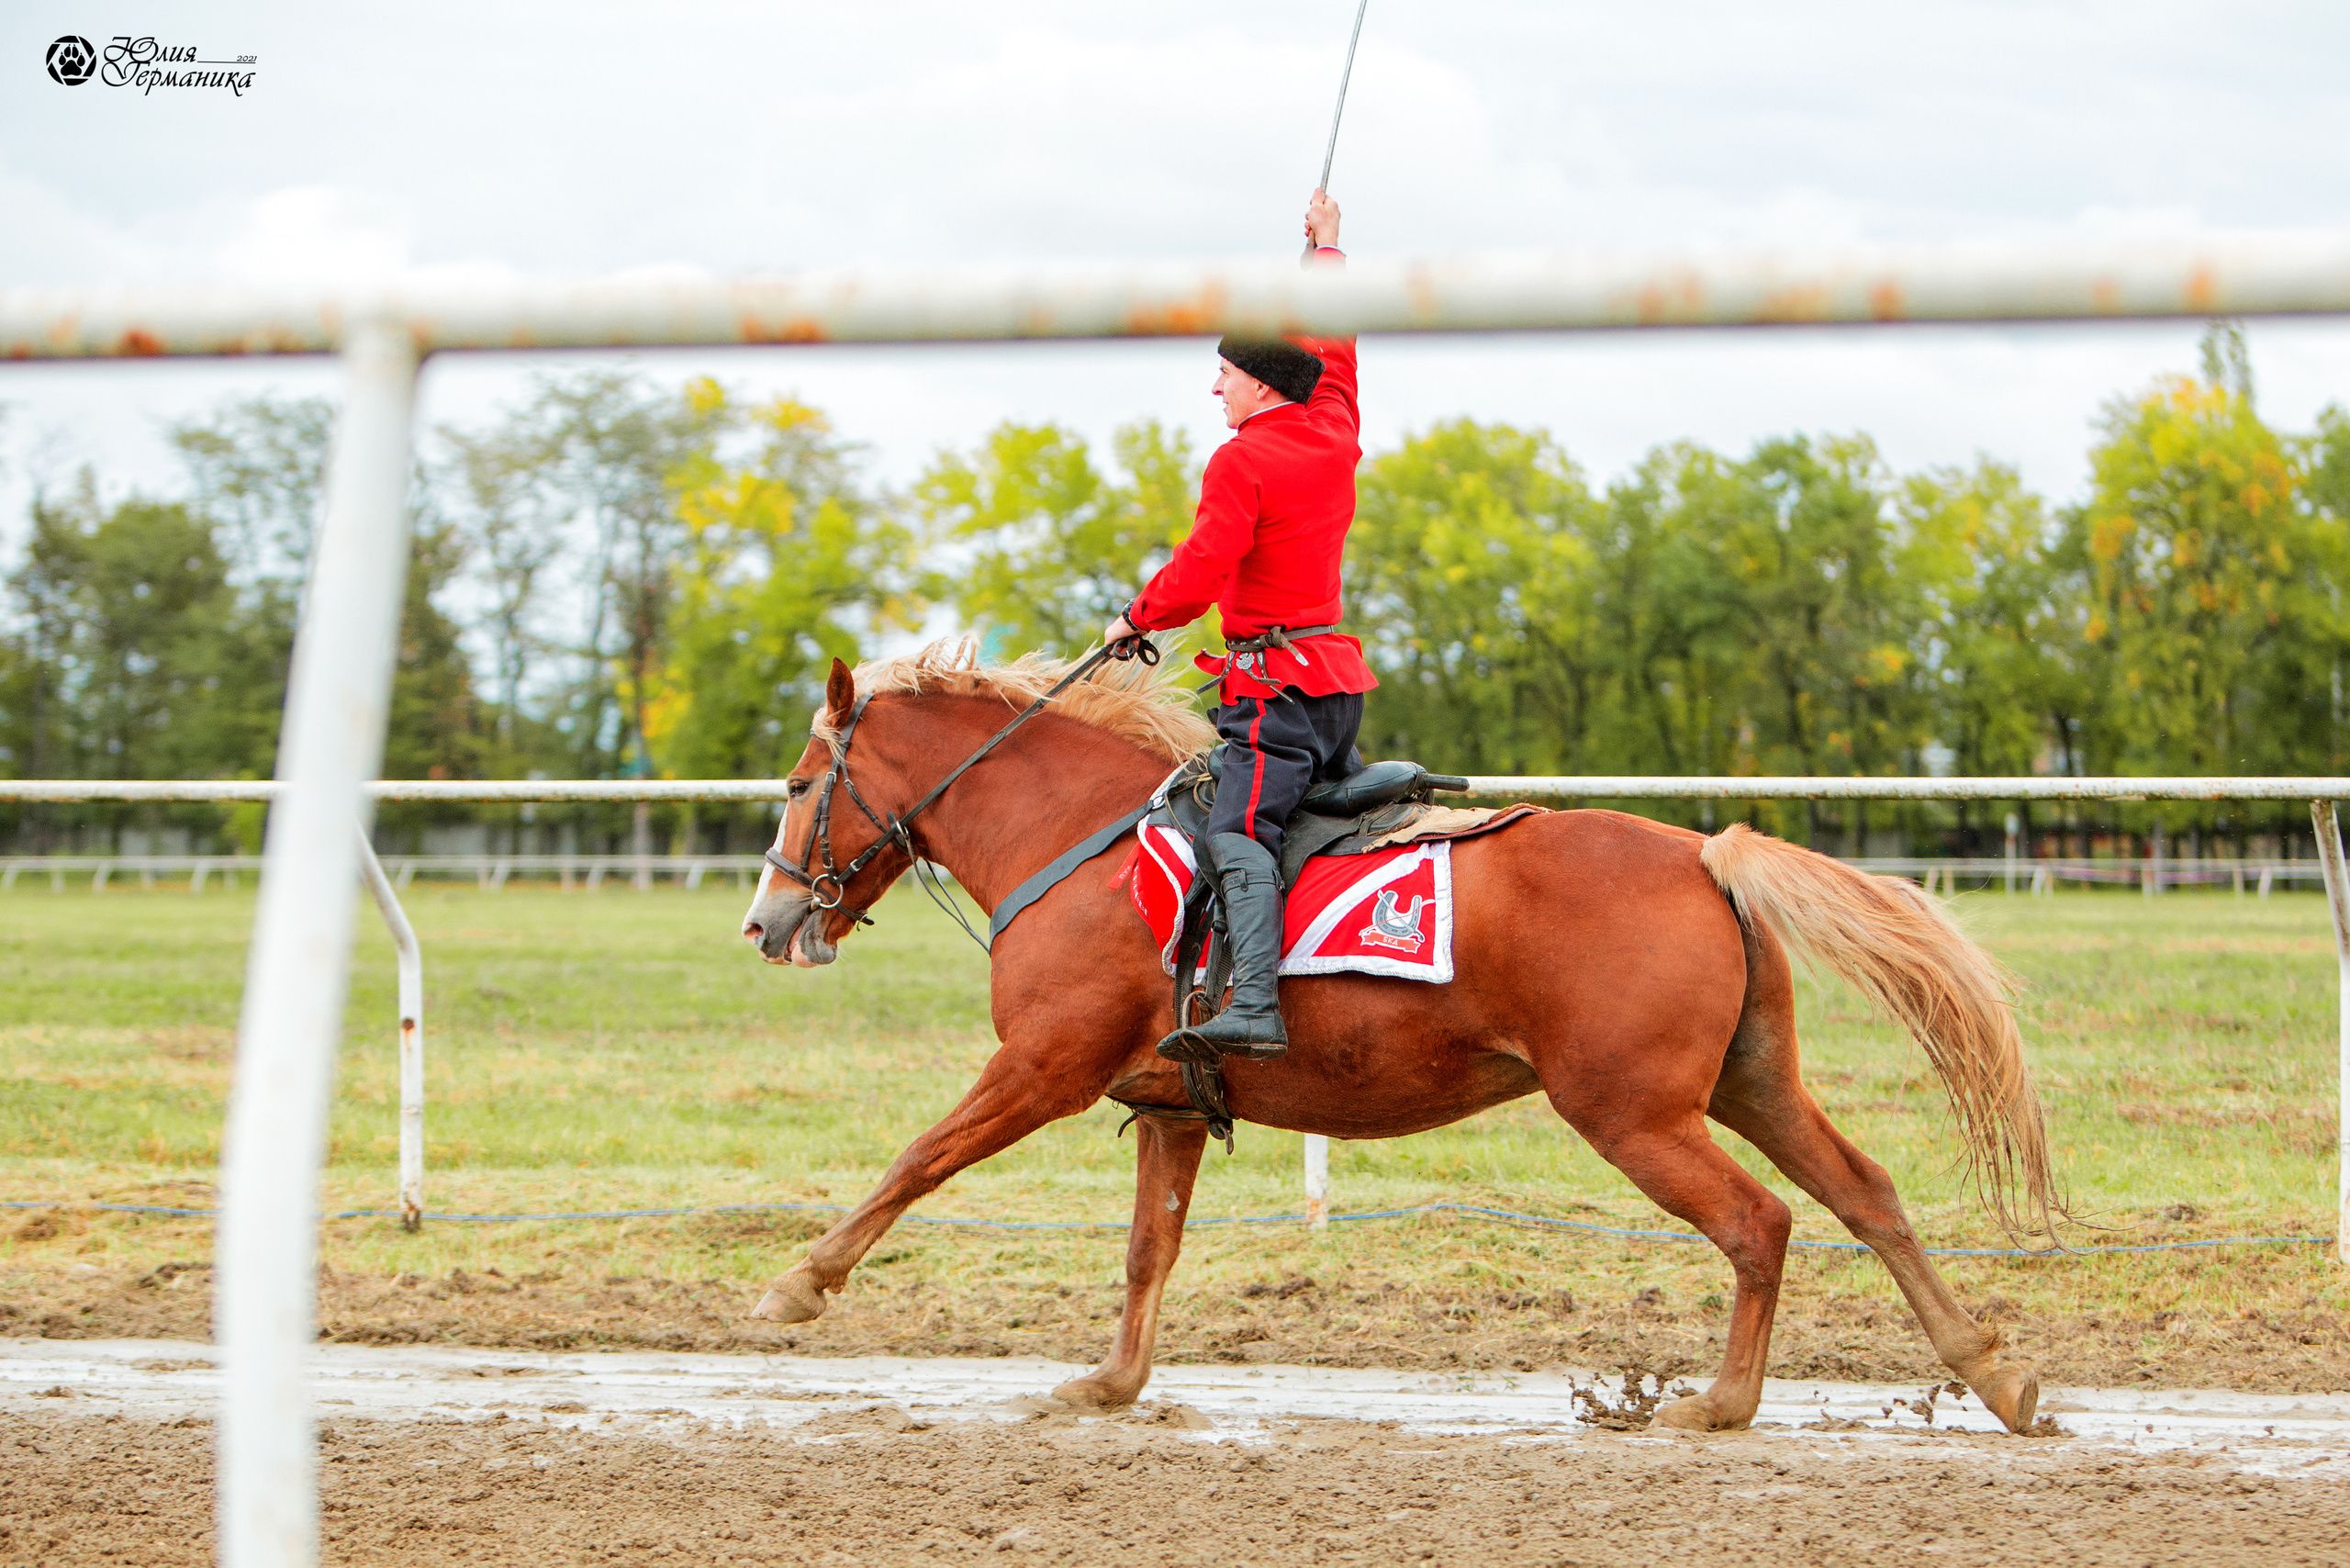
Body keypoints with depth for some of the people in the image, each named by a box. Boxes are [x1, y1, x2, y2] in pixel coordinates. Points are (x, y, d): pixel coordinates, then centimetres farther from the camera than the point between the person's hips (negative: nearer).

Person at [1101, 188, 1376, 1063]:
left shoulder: (1241, 461, -10)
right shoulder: (1334, 432, 12)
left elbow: (1202, 570, -18)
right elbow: (1333, 346, 32)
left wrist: (1136, 618, 0)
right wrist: (1327, 247, 44)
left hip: (1278, 679, -10)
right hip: (1336, 679, 10)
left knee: (1240, 833, -23)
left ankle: (1255, 1009, -39)